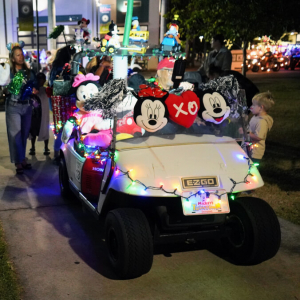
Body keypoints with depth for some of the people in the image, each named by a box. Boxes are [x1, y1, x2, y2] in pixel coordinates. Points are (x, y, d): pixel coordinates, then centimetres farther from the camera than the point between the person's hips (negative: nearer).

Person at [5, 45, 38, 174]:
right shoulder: (9, 72, -2)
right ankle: (19, 162, -5)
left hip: (27, 106, 4)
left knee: (24, 133, 9)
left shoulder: (29, 72, 10)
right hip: (13, 106, -4)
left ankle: (22, 159, 20)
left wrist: (34, 90, -7)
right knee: (15, 134, -9)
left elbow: (36, 87, 13)